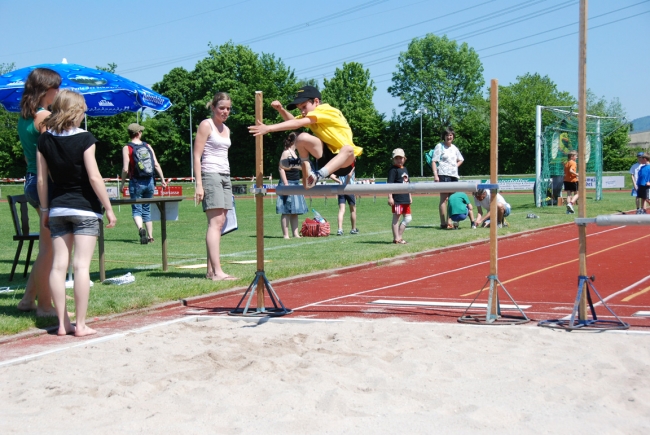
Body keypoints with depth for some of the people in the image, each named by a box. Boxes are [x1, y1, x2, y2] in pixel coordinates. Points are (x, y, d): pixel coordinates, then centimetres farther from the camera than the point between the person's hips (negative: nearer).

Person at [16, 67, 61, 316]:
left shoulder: (24, 117, 14)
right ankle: (44, 305, 4)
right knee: (49, 247, -2)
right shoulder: (45, 116, -13)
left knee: (48, 246, 16)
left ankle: (29, 298, 20)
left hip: (31, 181, 9)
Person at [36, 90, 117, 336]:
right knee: (82, 265, -4)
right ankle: (80, 325, -4)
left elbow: (42, 179, 5)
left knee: (58, 265, 6)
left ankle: (63, 323, 9)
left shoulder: (45, 140, 2)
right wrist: (108, 208, -6)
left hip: (57, 207, 5)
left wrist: (45, 209, 15)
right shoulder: (84, 139, -11)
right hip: (85, 208, -5)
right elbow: (94, 178, -13)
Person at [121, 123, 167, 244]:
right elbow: (156, 165, 2)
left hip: (136, 183, -3)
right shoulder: (148, 146, 5)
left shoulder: (127, 148, -5)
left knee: (136, 210, 1)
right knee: (147, 210, 15)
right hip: (149, 182, 4)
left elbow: (125, 169, -12)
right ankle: (150, 236, 14)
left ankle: (141, 229, -27)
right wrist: (162, 180, 9)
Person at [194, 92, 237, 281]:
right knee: (216, 222, -16)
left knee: (220, 223, 2)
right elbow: (197, 156, -8)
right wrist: (199, 184, -16)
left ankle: (210, 270, 3)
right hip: (210, 175, -8)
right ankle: (217, 272, -22)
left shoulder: (226, 129, 20)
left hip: (225, 176, 8)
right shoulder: (206, 125, -3)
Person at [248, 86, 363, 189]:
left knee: (348, 149, -42)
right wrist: (281, 109, -2)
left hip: (343, 161, -7)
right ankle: (308, 176, -12)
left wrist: (268, 128, -32)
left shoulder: (327, 111, -17)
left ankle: (319, 175, -44)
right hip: (327, 156, 7)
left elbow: (298, 123, -27)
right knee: (301, 138, -17)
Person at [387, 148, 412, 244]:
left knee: (408, 218, 9)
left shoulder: (405, 169, 17)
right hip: (397, 198, -8)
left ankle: (398, 236, 15)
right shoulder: (393, 169, -7)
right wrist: (390, 197, -20)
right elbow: (389, 184, -13)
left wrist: (410, 197, 22)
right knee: (396, 218, -2)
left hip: (405, 198, 8)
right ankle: (396, 238, 2)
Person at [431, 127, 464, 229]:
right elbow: (434, 161, -8)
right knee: (444, 199, -9)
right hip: (443, 175, -7)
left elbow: (461, 160, 34)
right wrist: (435, 175, -19)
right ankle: (443, 223, -10)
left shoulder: (454, 148, 19)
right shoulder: (439, 146, -1)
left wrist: (456, 166, 14)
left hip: (454, 175, 7)